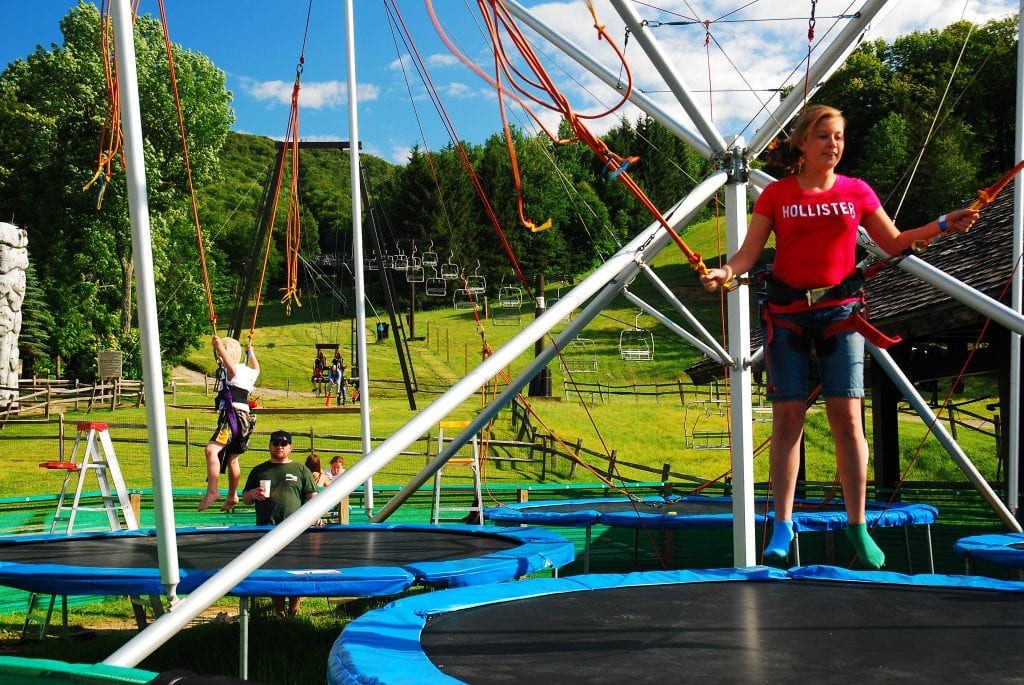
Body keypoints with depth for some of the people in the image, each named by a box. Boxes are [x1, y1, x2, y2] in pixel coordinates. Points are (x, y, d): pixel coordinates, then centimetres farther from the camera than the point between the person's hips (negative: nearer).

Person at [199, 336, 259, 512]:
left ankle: (212, 490, -39)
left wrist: (220, 347, -34)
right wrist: (251, 353, 54)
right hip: (244, 417, 10)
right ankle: (232, 496, 33)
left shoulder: (231, 371, -7)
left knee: (212, 449, -26)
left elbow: (232, 367, -33)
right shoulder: (247, 371, 17)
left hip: (233, 416, -10)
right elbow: (256, 370, 41)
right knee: (232, 458, 22)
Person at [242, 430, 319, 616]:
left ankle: (294, 608, 3)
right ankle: (278, 609, 4)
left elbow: (312, 496, 11)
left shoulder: (301, 469, 15)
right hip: (266, 529, 1)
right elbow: (245, 499, 22)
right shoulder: (259, 471, 19)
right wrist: (252, 494, -2)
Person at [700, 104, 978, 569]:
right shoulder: (776, 194, 2)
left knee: (846, 418, -5)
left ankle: (857, 525, 7)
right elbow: (749, 252, -3)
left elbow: (893, 243, 12)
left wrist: (942, 225, 0)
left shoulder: (857, 192, 7)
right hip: (787, 315, -1)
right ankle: (782, 526, 7)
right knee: (787, 419, -1)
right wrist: (725, 271, -23)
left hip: (840, 312, 1)